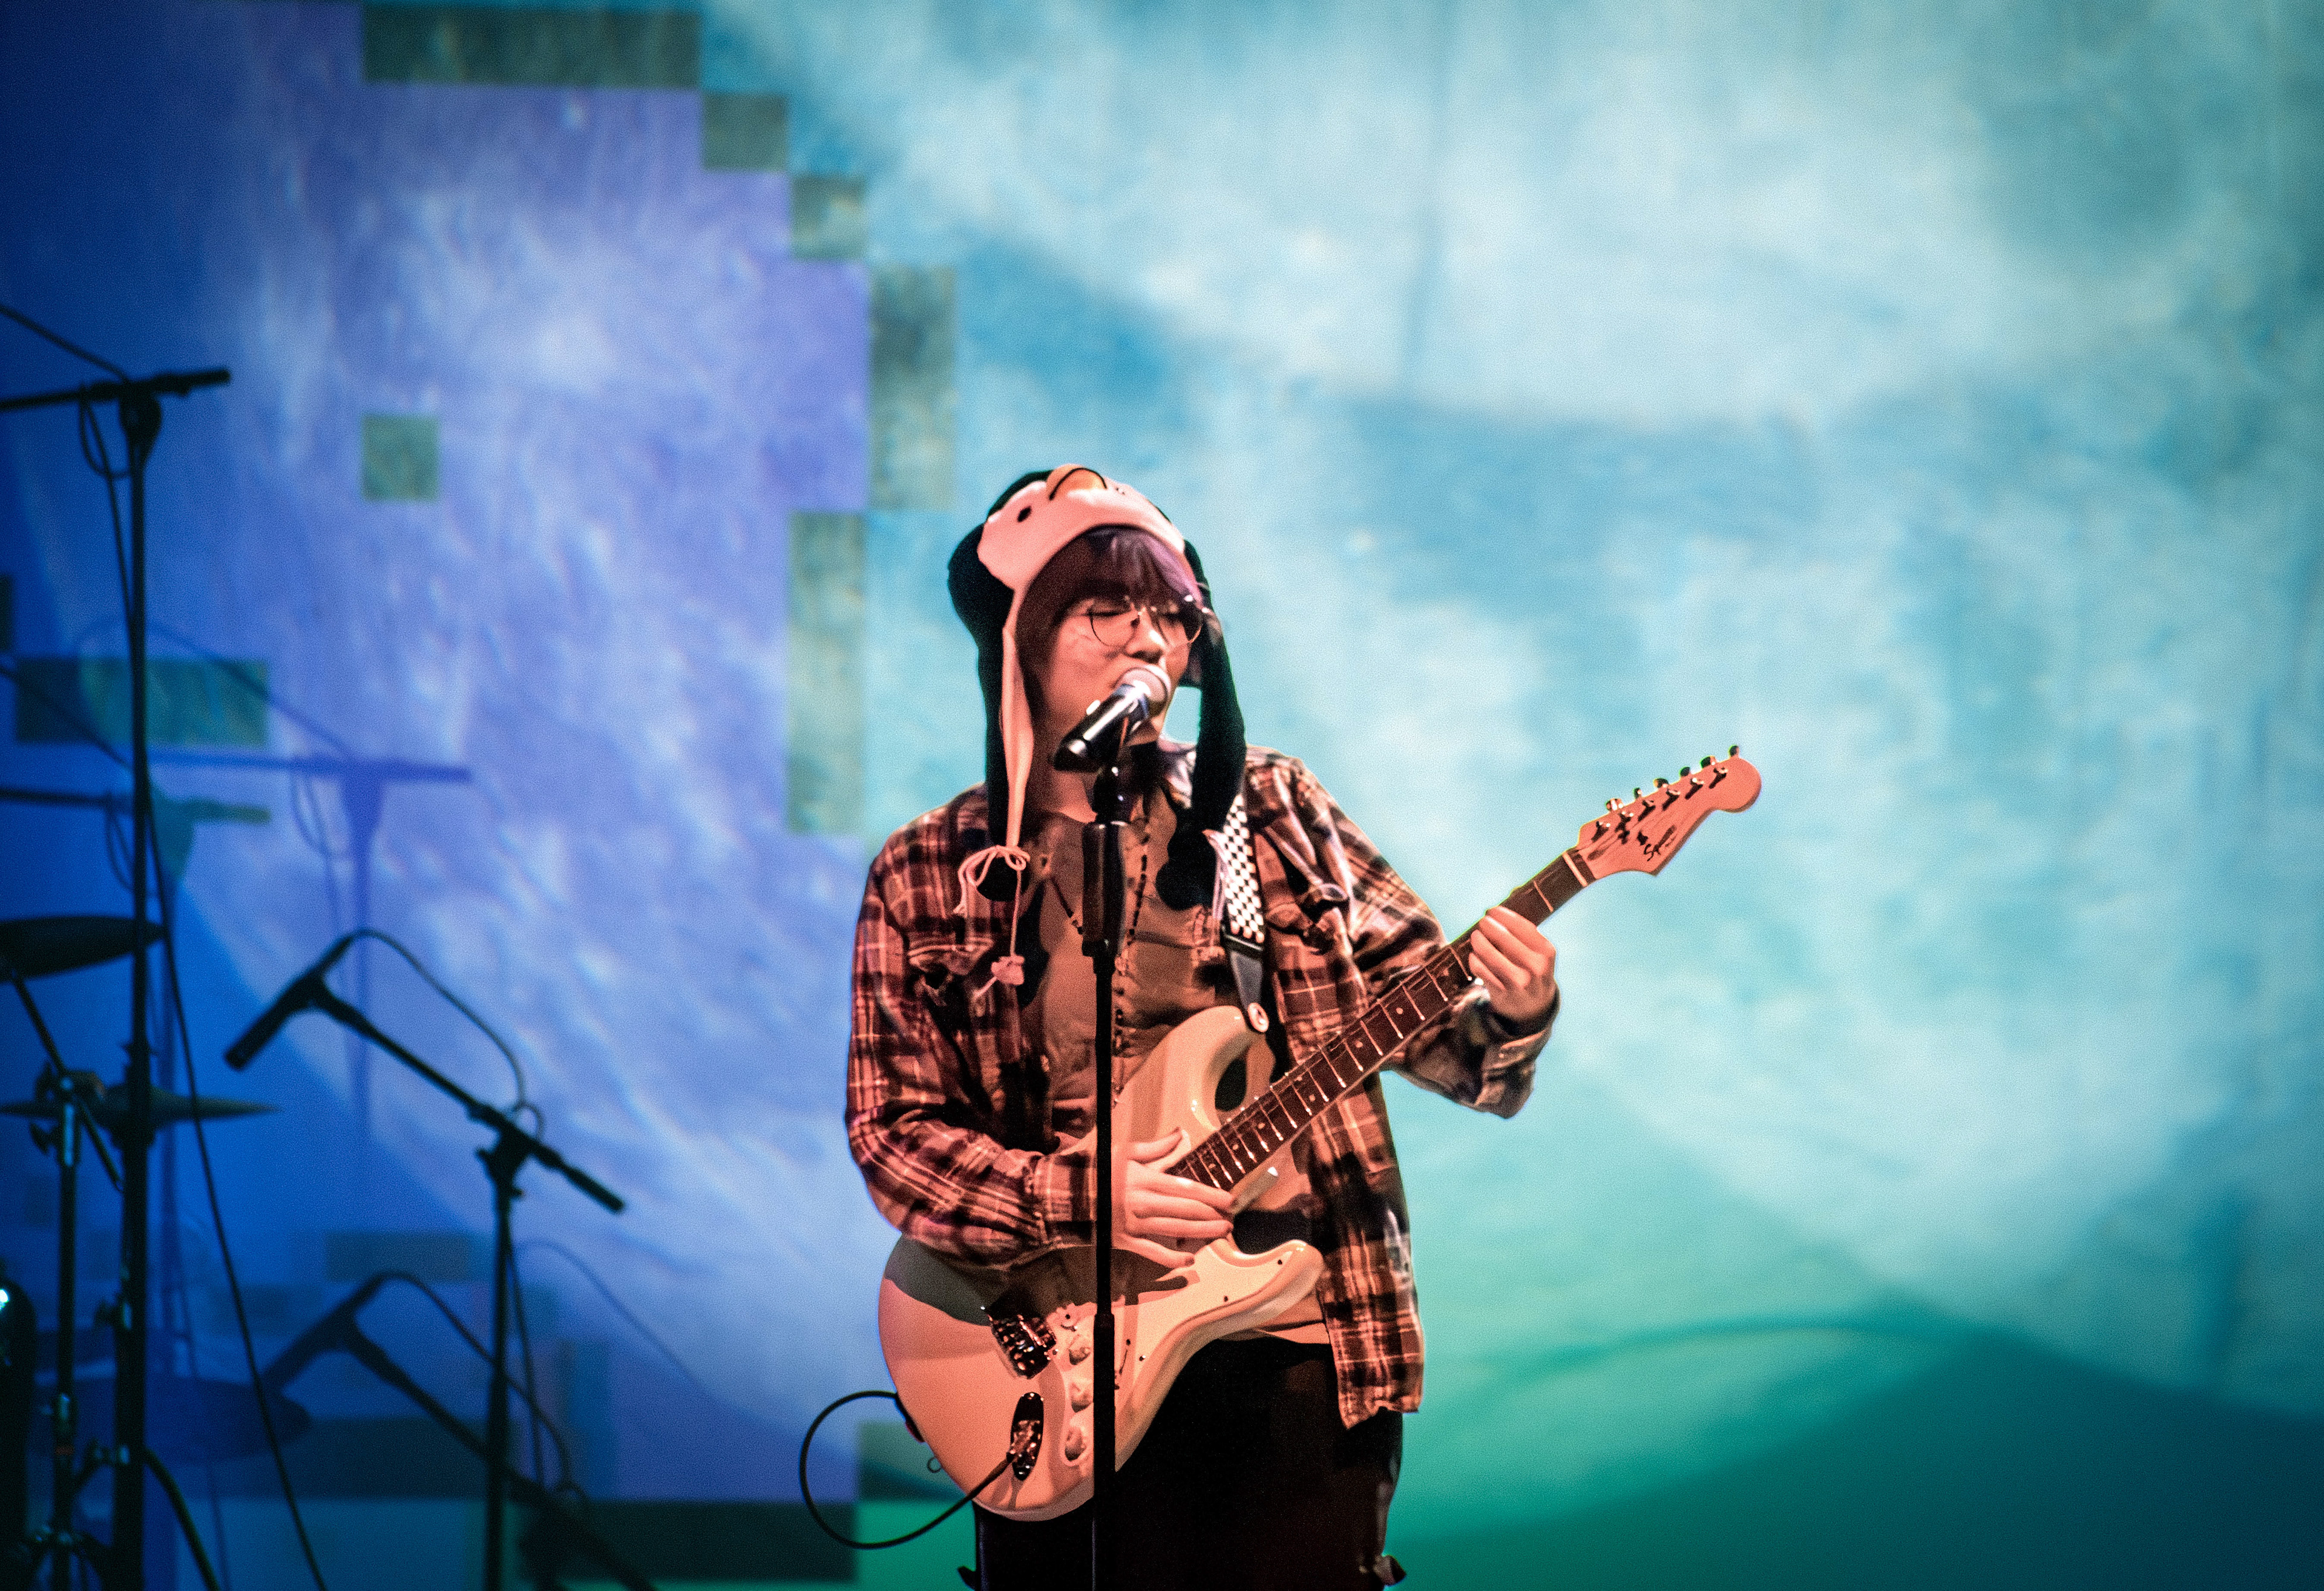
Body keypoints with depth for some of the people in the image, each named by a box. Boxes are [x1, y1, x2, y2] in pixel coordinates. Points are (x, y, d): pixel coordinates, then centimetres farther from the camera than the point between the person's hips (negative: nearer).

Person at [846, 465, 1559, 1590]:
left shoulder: (1273, 814, 8)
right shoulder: (931, 876, 3)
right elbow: (894, 1128, -1)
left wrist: (1508, 1023, -15)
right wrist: (1075, 1197, -16)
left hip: (1299, 1348, 1)